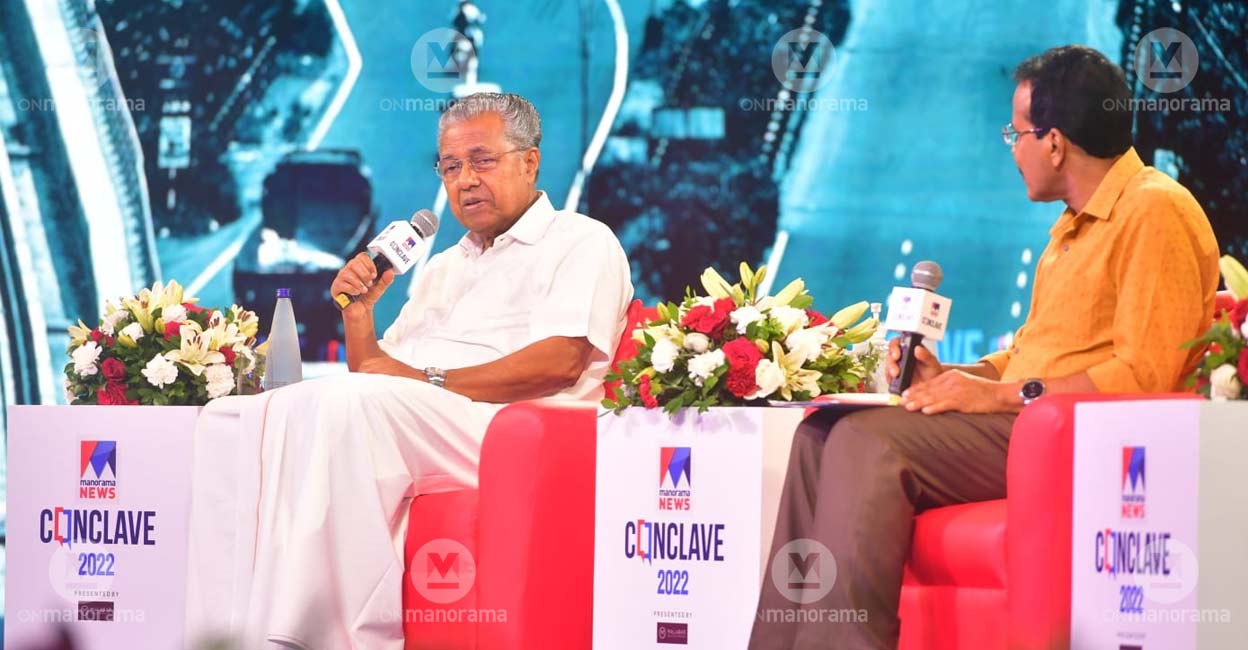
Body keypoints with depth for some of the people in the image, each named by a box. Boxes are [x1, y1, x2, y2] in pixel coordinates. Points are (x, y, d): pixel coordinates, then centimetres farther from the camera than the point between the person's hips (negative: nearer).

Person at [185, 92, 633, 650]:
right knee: (231, 418, -16)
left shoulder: (582, 242, 9)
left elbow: (561, 361, -9)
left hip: (501, 429, -7)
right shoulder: (442, 268, 33)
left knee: (343, 404, -36)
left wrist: (431, 381, -13)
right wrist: (358, 310, 9)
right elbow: (373, 375, 28)